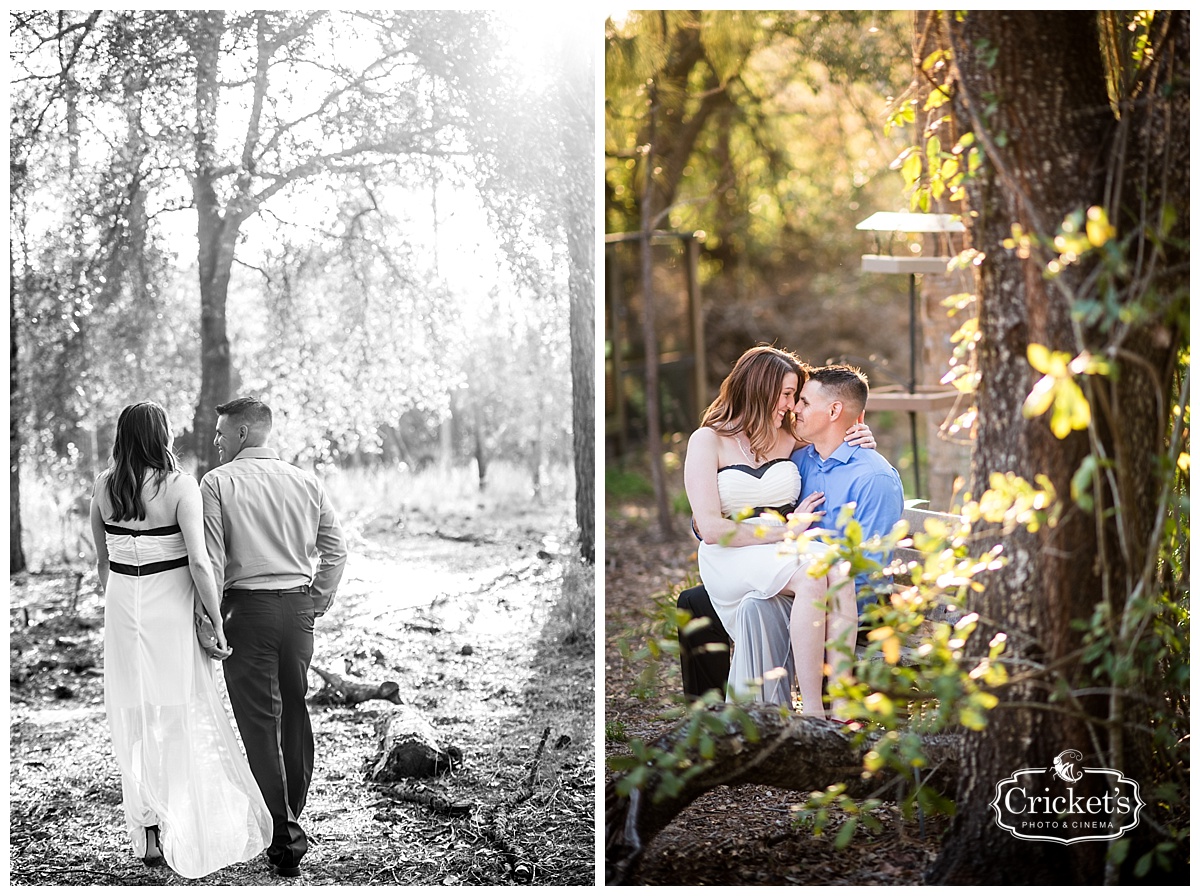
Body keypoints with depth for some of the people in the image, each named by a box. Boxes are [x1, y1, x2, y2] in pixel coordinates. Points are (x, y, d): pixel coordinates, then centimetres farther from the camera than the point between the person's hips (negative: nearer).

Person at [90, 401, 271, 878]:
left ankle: (149, 833, 17)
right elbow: (199, 561, -19)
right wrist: (217, 622, -11)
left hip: (122, 606, 4)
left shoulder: (104, 485, 1)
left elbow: (102, 560, 10)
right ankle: (185, 833, 7)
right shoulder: (179, 485, -13)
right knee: (183, 715, 7)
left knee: (136, 719, 13)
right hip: (170, 606, -4)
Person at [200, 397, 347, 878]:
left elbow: (211, 563, -11)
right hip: (298, 607, 5)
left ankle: (285, 837, -2)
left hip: (248, 608, -5)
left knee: (258, 721, 0)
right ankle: (290, 817, 30)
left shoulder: (217, 483, -6)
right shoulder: (306, 481, 7)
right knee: (295, 712, 16)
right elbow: (335, 550, 9)